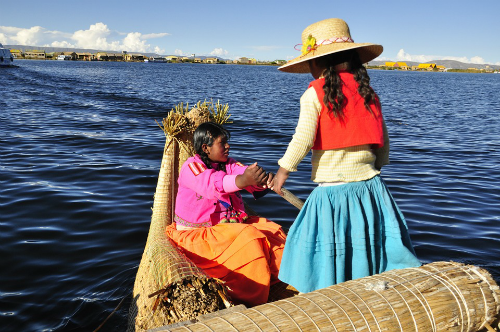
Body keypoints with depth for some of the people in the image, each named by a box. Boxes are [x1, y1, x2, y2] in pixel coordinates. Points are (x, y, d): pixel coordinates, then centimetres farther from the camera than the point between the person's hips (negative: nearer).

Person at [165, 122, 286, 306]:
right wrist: (243, 180, -52)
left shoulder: (229, 164, 11)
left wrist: (263, 179, -34)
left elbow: (245, 172, -8)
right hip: (198, 234, -7)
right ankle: (251, 304, -23)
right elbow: (211, 184, -34)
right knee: (248, 238, -28)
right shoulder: (191, 166, -11)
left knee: (272, 231, -10)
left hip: (232, 224, 7)